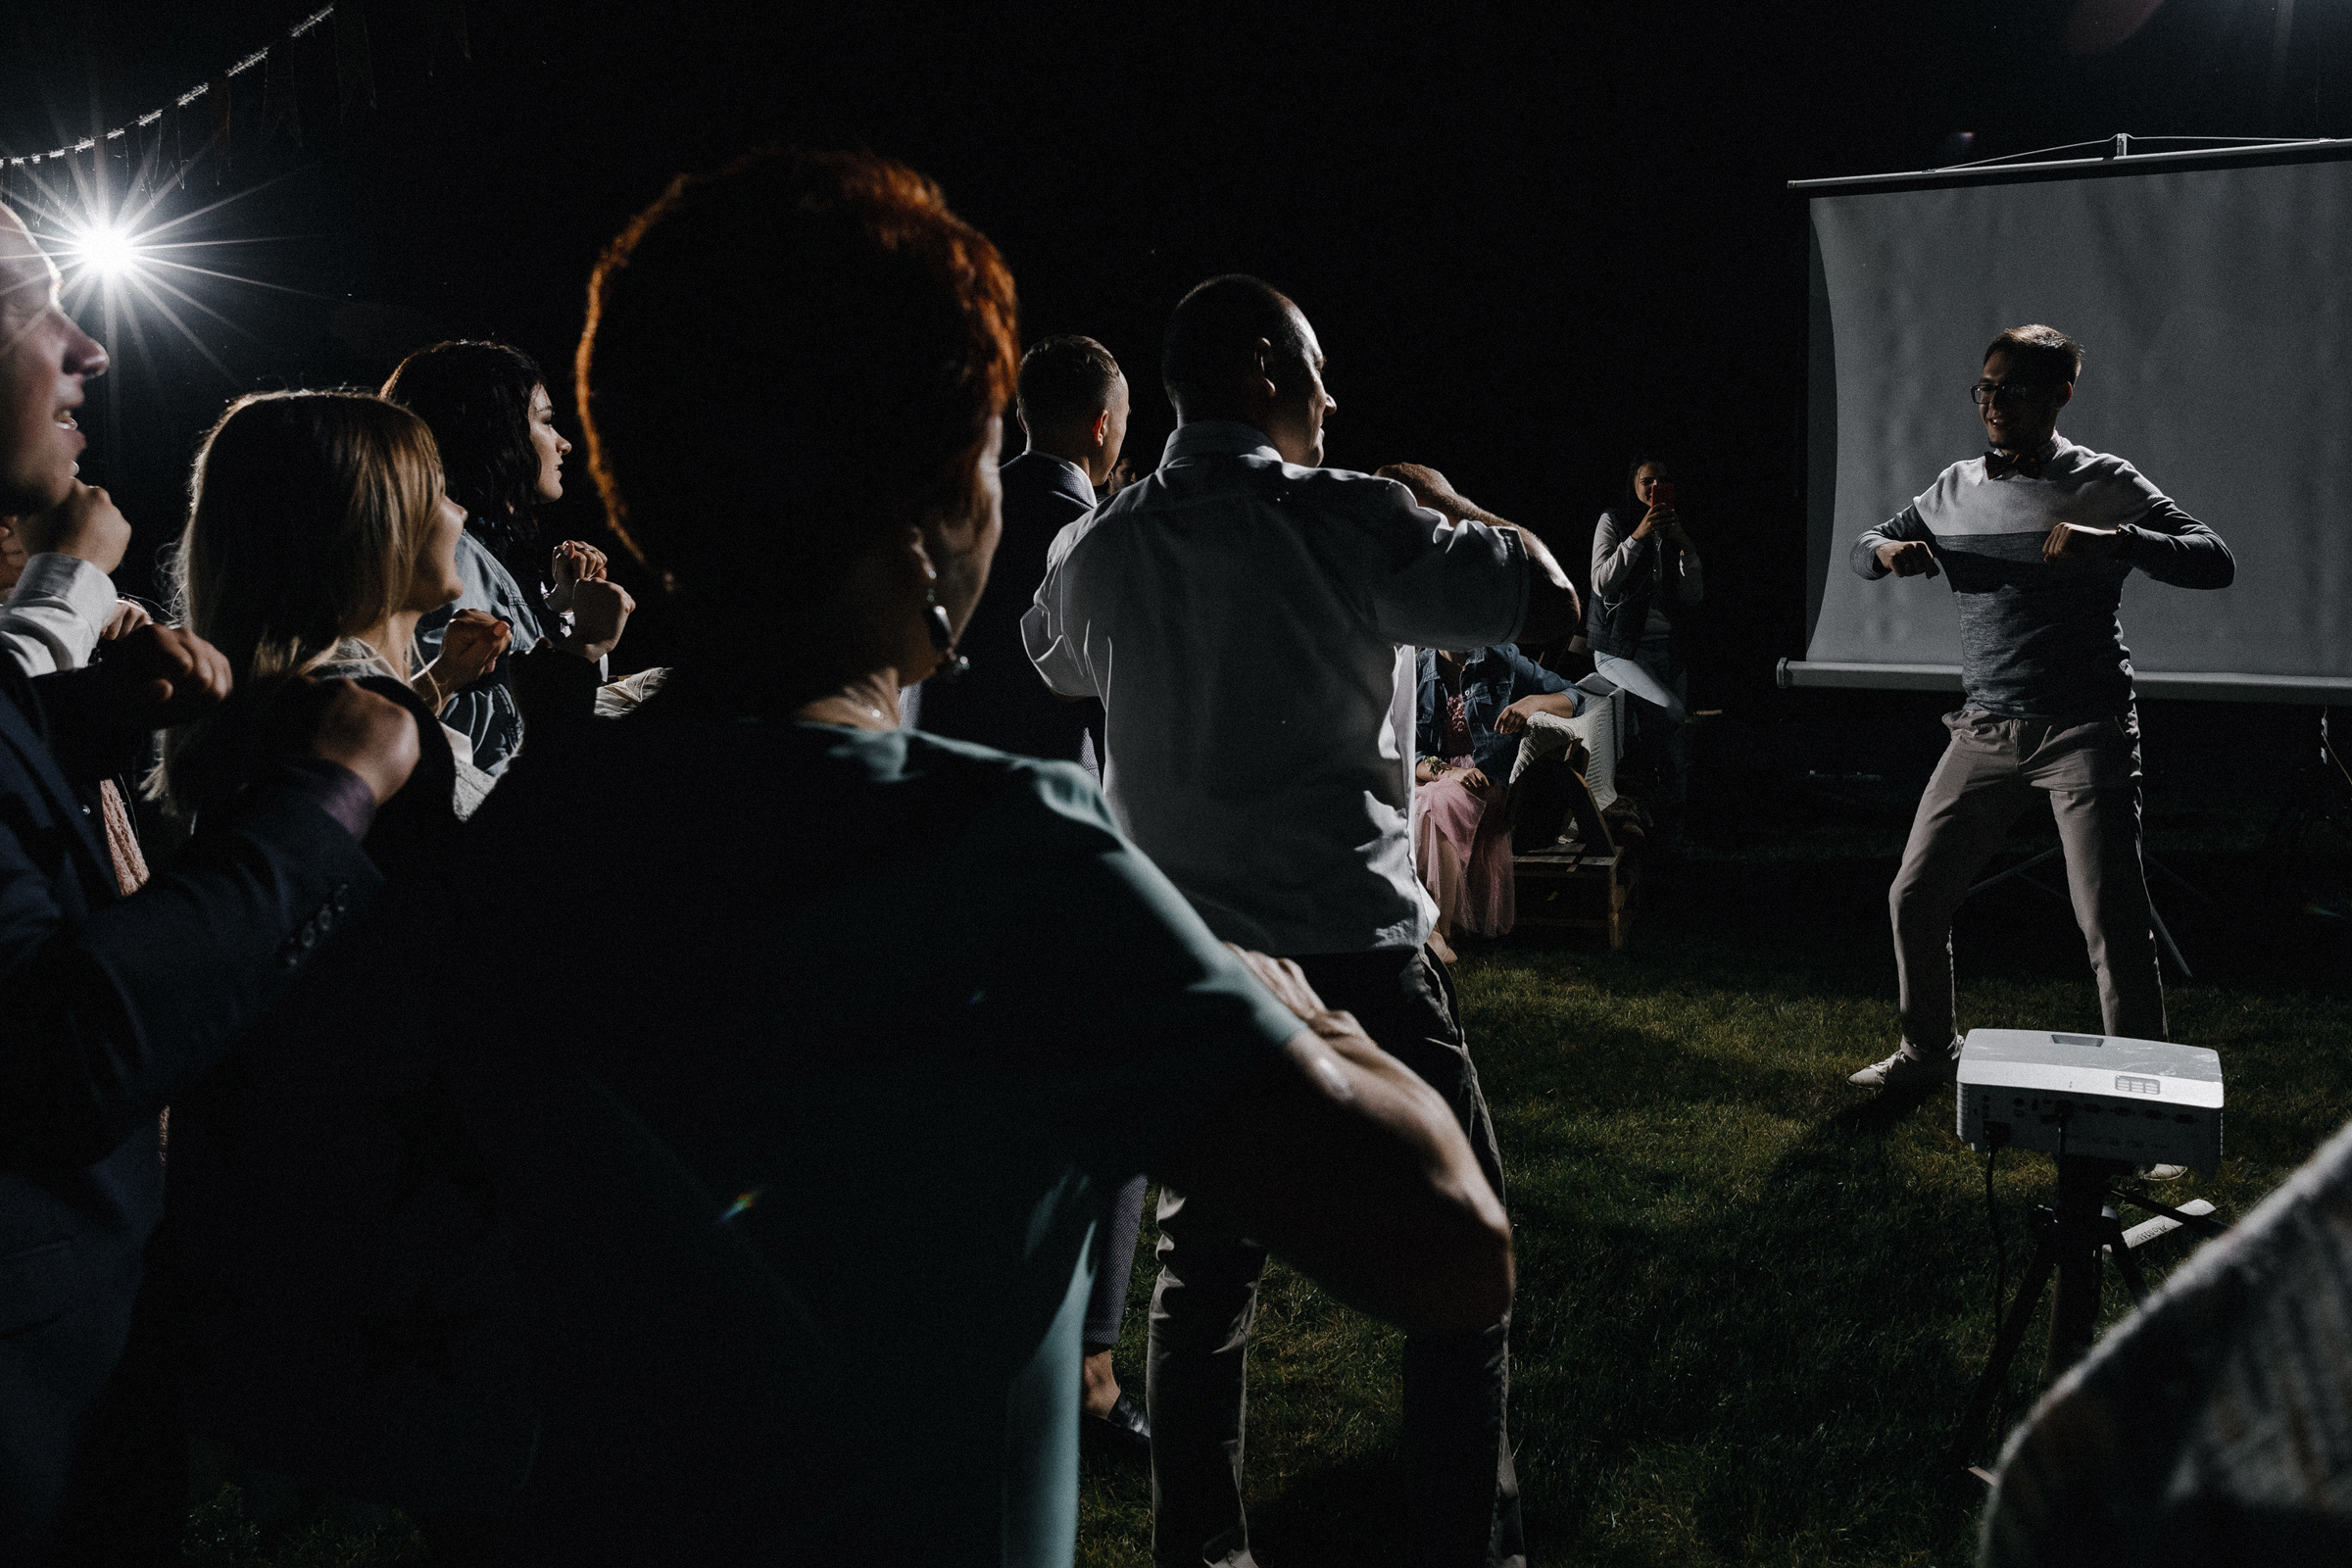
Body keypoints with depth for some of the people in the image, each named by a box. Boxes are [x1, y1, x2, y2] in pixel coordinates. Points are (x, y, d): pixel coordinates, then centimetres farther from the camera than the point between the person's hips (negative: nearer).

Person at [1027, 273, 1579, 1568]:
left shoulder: (1097, 550, 4)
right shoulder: (1350, 519, -12)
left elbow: (1054, 664, 25)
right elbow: (1548, 602, -9)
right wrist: (1448, 505, 6)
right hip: (1349, 950, -5)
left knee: (1204, 1255, 15)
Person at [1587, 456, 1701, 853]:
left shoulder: (1678, 530, 16)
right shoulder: (1613, 521, 2)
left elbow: (1694, 597, 7)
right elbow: (1602, 584, -11)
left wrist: (1687, 548, -6)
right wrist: (1637, 537, -16)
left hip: (1669, 649, 5)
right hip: (1620, 648, -5)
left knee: (1680, 744, -4)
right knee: (1671, 711, -27)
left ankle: (1669, 844, 1)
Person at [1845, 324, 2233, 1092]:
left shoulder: (2106, 485, -4)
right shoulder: (1956, 489, 10)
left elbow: (2215, 561, -10)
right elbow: (1864, 545, 20)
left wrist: (2118, 541, -28)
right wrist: (1889, 551, -4)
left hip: (2085, 731, -5)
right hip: (1986, 730, 5)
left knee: (2111, 923, -9)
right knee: (1915, 898, 8)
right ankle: (1929, 1047, 29)